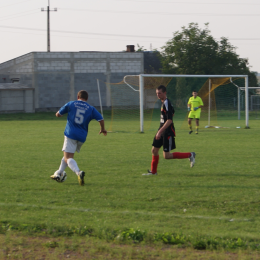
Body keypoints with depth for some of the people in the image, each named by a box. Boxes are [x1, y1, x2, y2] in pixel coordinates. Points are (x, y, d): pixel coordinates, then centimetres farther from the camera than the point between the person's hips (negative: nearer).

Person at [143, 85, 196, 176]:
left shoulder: (167, 104, -18)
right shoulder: (163, 103, 12)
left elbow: (169, 120, -24)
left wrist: (160, 132, -27)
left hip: (168, 132, -10)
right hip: (162, 132, 10)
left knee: (166, 156, -8)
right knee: (154, 150, 10)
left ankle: (190, 155, 2)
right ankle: (153, 171, 21)